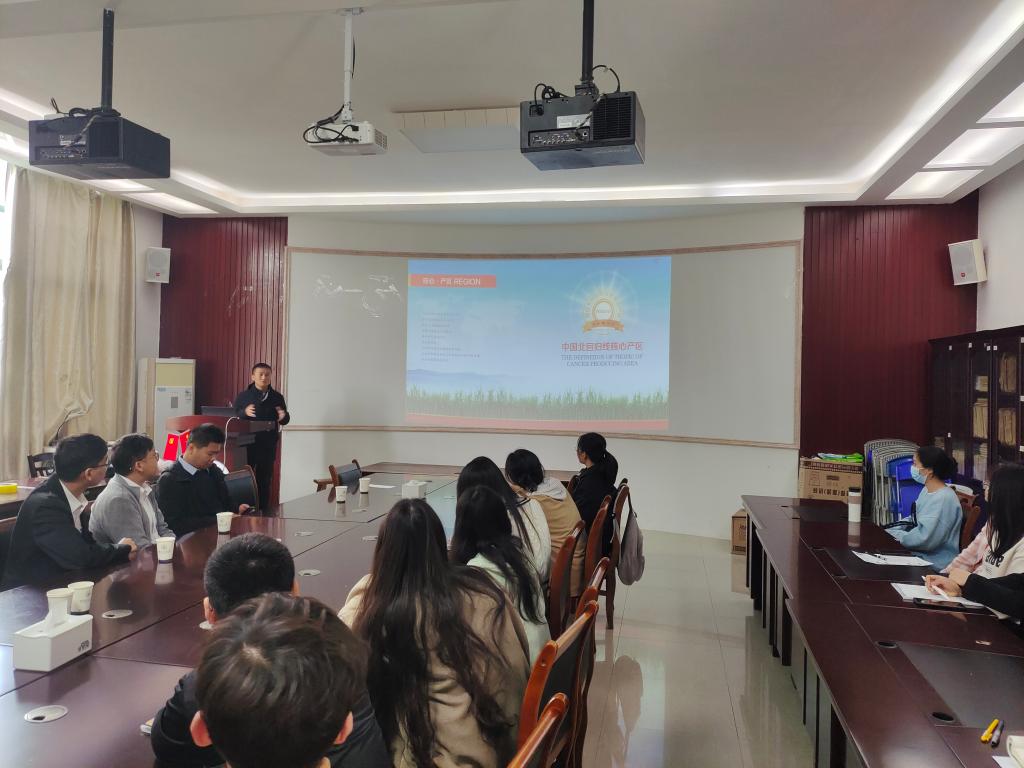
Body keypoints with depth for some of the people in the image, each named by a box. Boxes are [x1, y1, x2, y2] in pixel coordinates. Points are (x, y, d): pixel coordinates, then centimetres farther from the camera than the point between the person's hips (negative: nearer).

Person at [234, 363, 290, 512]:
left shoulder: (277, 397, 7)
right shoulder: (243, 396, 3)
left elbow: (285, 421, 10)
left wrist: (283, 416, -14)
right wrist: (244, 412, -22)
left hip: (268, 446, 2)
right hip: (246, 444, -1)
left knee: (264, 480, 7)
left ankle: (263, 511, 14)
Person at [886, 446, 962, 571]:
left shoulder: (944, 499, -22)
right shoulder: (927, 490, 8)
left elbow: (925, 539, -26)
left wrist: (898, 537, -12)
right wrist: (888, 531, 4)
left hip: (936, 562, -8)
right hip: (920, 553, 8)